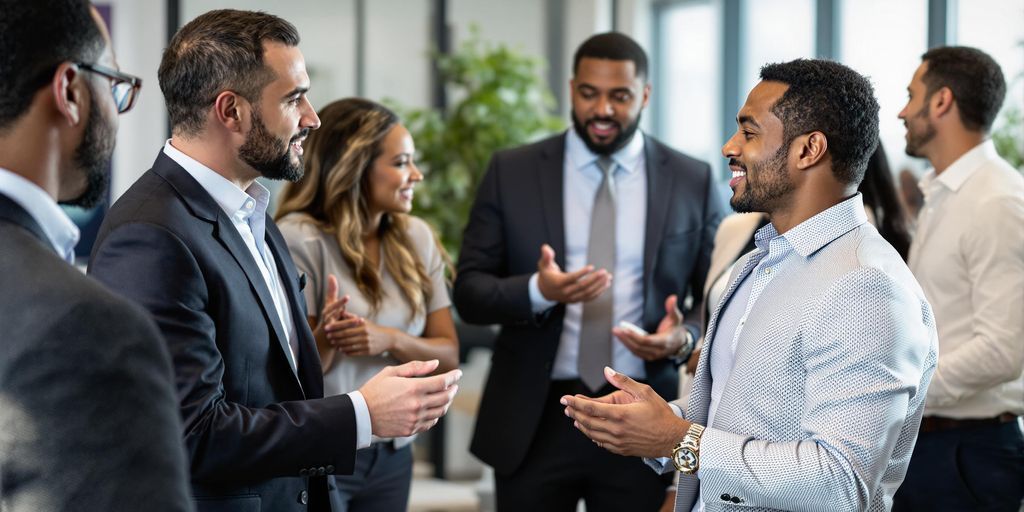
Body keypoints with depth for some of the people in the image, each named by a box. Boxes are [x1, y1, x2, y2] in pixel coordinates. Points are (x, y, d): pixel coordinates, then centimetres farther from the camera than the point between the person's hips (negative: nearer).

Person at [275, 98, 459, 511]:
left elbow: (449, 355, 3)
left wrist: (389, 340, -16)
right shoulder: (299, 238, -12)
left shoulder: (416, 238, 3)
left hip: (393, 456, 5)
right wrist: (325, 337, -30)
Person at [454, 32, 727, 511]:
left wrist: (686, 338, -15)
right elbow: (469, 290, -1)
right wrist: (538, 291, -20)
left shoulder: (694, 182, 3)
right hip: (533, 419, 0)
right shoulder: (511, 172, 2)